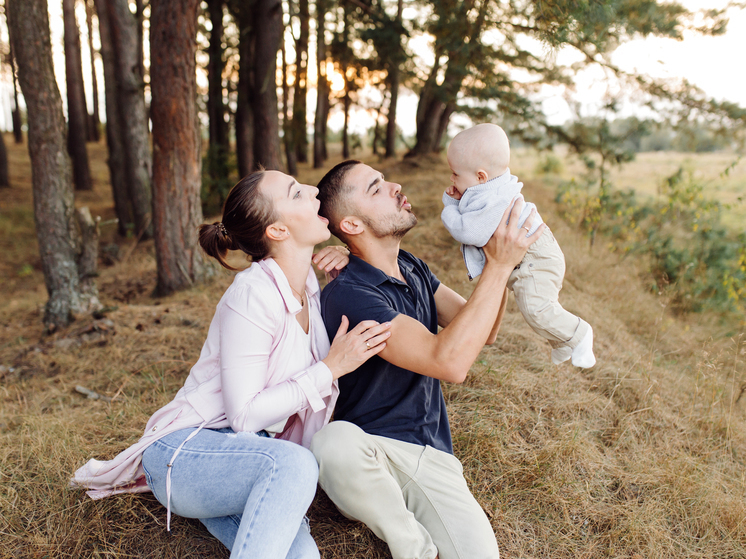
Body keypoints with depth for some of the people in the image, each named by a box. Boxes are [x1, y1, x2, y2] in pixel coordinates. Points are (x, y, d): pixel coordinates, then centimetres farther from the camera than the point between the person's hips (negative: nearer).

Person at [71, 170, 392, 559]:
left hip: (248, 451, 7)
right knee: (294, 464, -37)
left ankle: (216, 510, 5)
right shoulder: (253, 294, -22)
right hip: (185, 450, -6)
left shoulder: (307, 285, 0)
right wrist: (331, 367, -22)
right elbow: (245, 414, -22)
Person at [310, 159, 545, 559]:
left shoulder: (413, 269, 9)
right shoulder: (345, 296, -19)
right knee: (336, 442, -39)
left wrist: (499, 257, -7)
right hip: (369, 450, -4)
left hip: (430, 454, 4)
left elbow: (482, 331, 6)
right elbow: (450, 361, -27)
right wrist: (499, 265, -23)